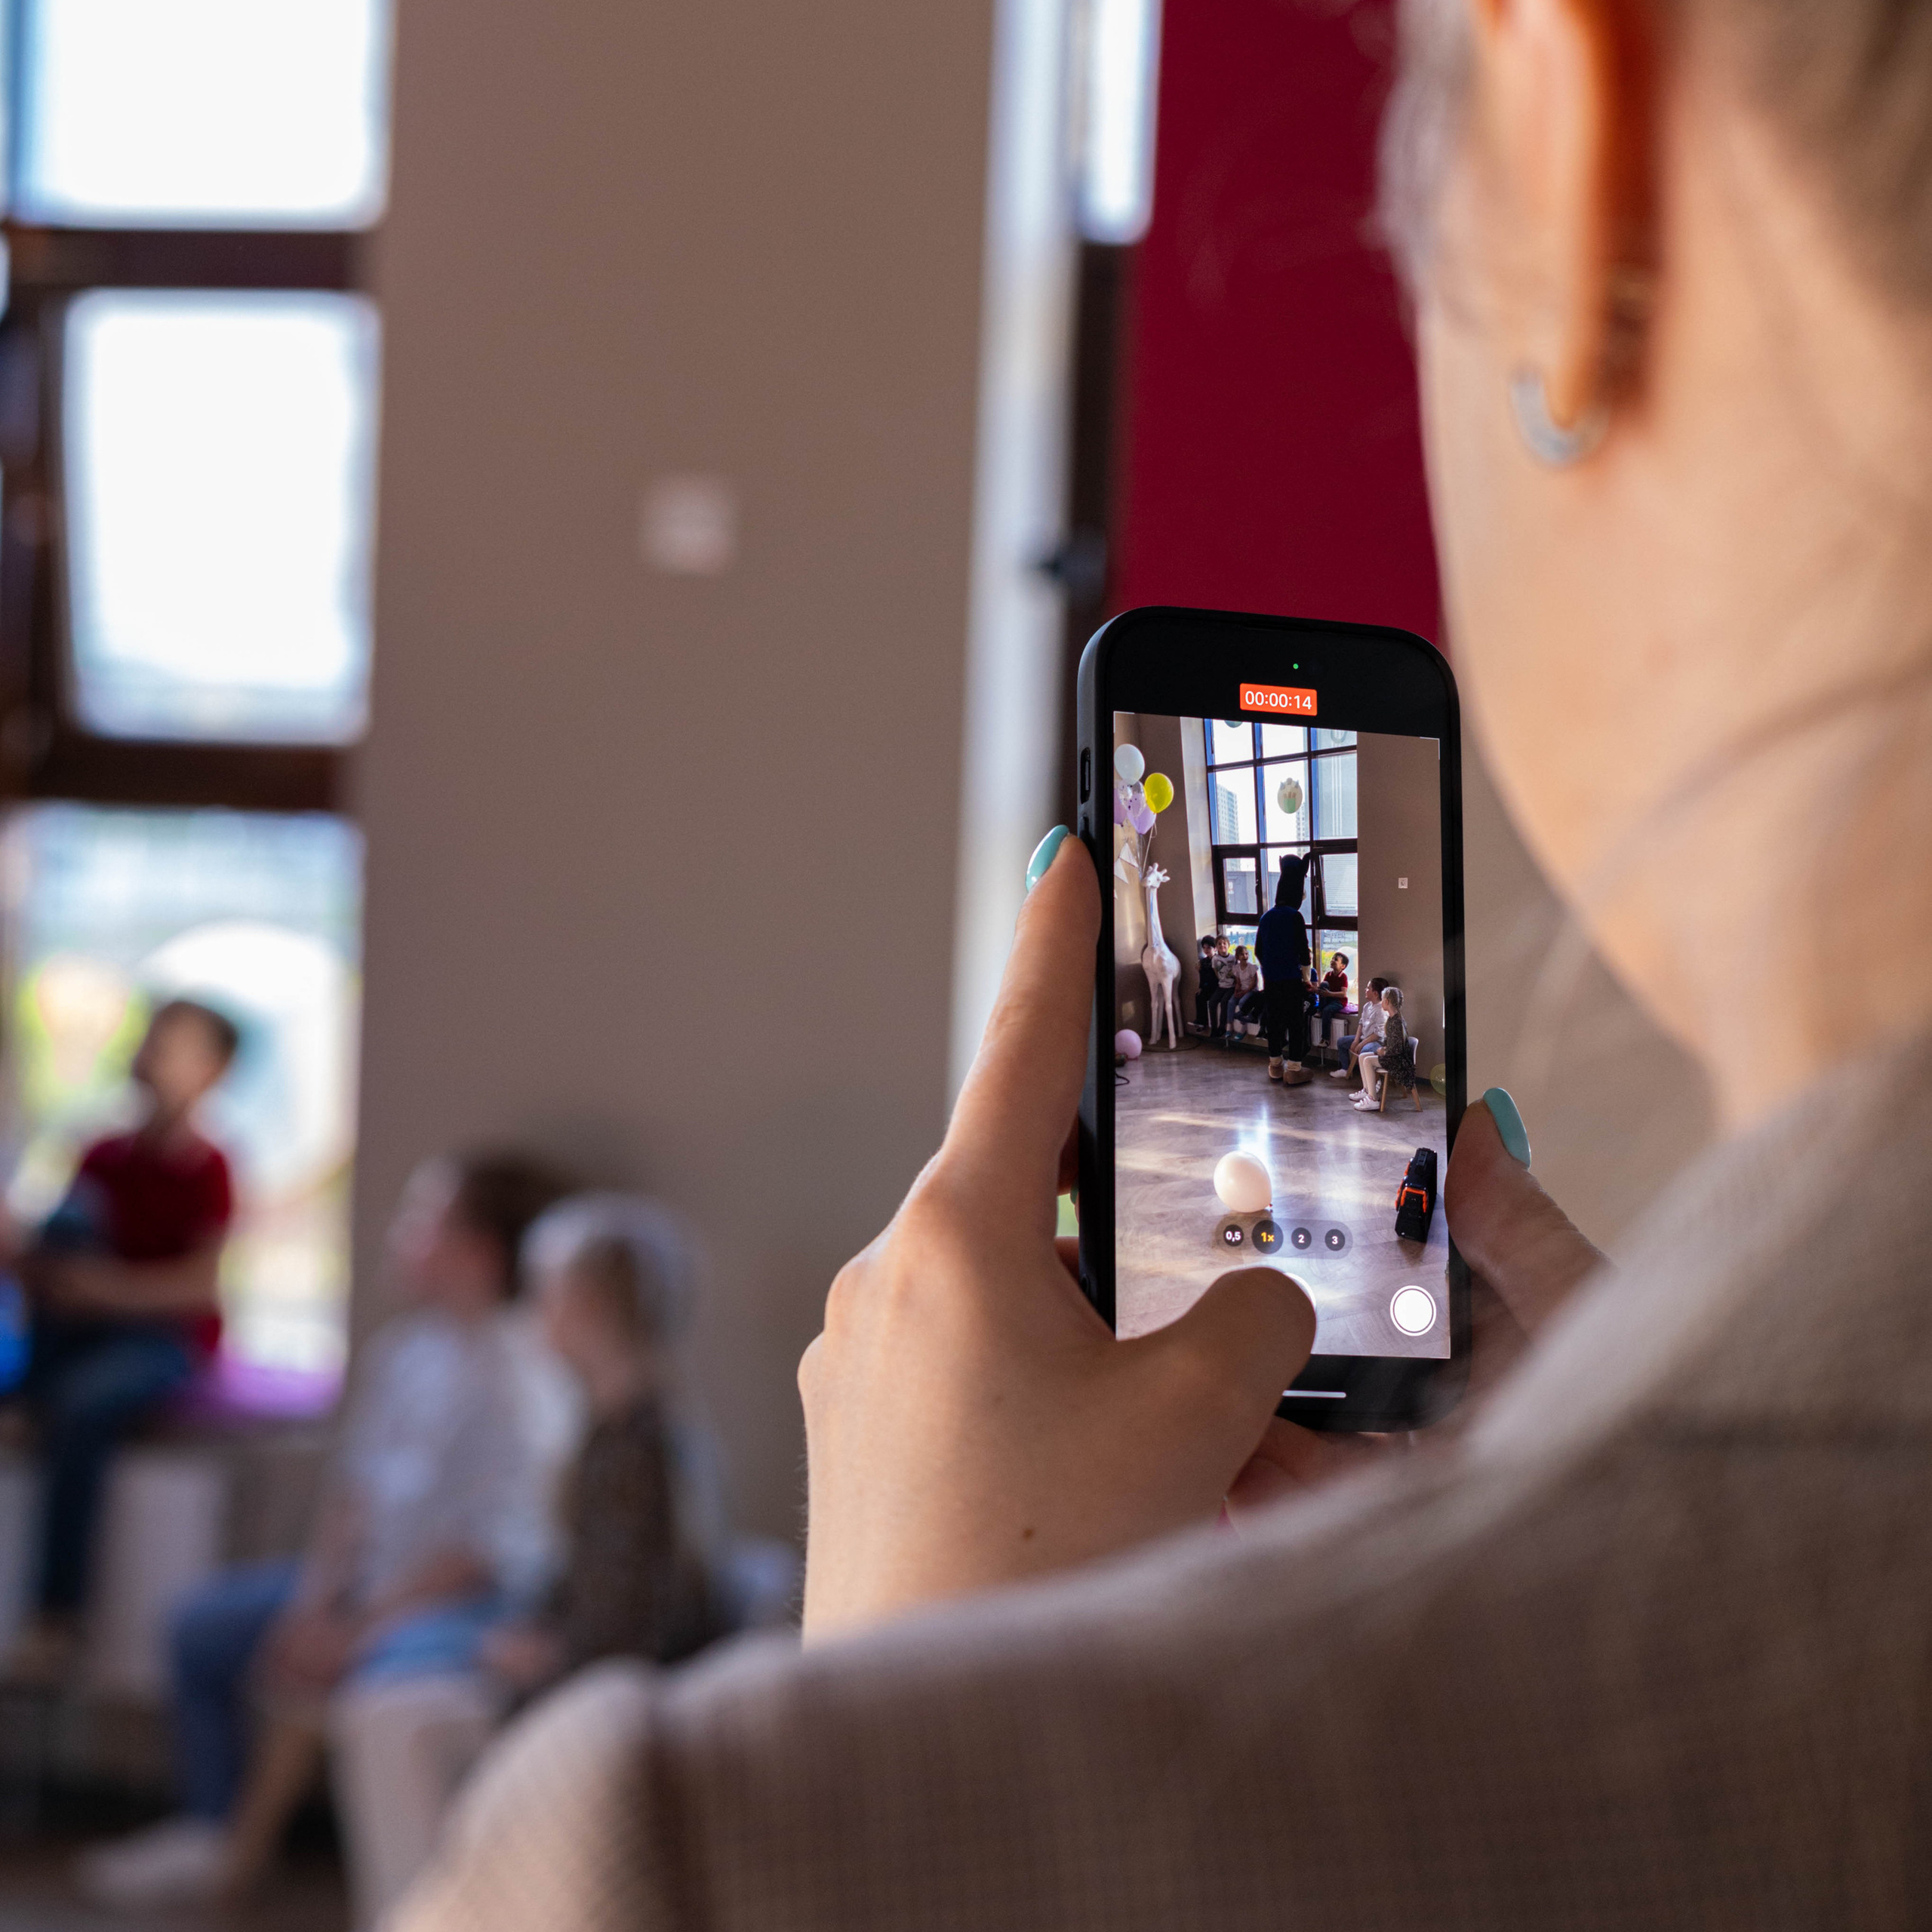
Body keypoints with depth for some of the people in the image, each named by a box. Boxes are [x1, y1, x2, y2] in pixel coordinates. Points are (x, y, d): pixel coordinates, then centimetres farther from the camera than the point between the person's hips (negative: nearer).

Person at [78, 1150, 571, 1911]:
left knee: (312, 1673, -27)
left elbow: (481, 1548, -23)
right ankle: (216, 1824, 18)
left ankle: (240, 1850, -3)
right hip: (368, 1576, 9)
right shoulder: (397, 1347, 4)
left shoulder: (517, 1375, -22)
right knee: (201, 1627, 7)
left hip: (469, 1596, -9)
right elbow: (354, 1487, 7)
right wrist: (314, 1601, -7)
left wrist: (357, 1628, -20)